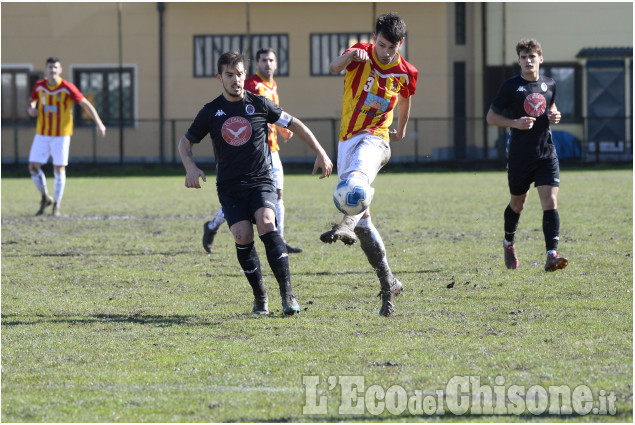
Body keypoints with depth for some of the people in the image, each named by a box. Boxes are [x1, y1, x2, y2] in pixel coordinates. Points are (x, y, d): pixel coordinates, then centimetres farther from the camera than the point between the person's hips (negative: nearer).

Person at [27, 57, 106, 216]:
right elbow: (33, 100, 21)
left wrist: (99, 123, -14)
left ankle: (56, 205, 12)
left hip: (61, 134, -4)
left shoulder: (68, 88, -11)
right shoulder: (39, 86, 1)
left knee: (59, 169, -2)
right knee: (33, 167, -3)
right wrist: (31, 108, -4)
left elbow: (86, 104, -7)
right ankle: (45, 198, 18)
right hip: (42, 134, 4)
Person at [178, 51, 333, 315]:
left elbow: (294, 125, 11)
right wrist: (190, 167, -6)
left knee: (266, 224, -27)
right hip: (229, 187, 1)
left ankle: (287, 293, -25)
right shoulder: (211, 112, 5)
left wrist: (321, 154, 6)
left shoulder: (259, 105, 2)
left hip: (261, 182, -1)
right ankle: (260, 296, 1)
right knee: (242, 235, -18)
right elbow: (186, 142, 14)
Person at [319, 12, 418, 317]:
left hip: (374, 139, -3)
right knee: (362, 222, 4)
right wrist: (350, 56, -44)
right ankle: (388, 283, 14)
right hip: (348, 140, 3)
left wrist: (401, 130, 38)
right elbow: (333, 68, -24)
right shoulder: (361, 55, -2)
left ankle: (346, 225, -66)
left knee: (356, 176, -39)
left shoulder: (405, 74, 2)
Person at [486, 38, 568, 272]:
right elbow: (491, 116, -1)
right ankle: (508, 243, 43)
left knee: (550, 202, -14)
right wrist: (515, 123, -17)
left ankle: (551, 255, -21)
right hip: (519, 155, -2)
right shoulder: (511, 86, -6)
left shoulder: (549, 84, 6)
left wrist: (554, 116, 2)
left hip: (546, 153, 2)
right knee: (518, 203, 15)